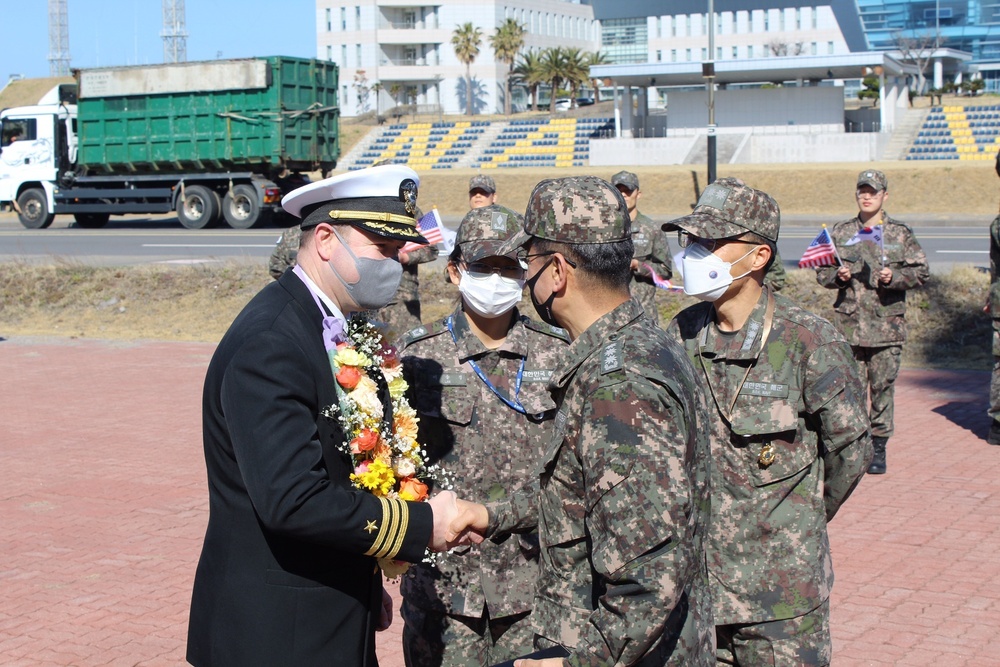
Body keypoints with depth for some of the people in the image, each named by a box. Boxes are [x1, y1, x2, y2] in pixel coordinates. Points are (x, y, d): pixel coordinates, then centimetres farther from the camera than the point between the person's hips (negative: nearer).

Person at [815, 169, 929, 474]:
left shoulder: (900, 234, 5)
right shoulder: (841, 232, 9)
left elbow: (921, 271, 3)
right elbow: (821, 271, 13)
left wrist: (895, 276, -14)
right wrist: (837, 275, -8)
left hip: (887, 325, -1)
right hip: (849, 323, 1)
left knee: (883, 386, 3)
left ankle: (879, 448, 13)